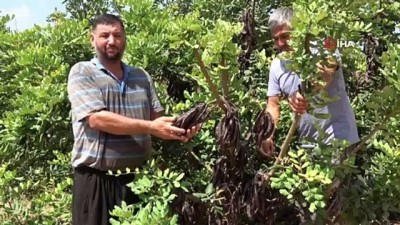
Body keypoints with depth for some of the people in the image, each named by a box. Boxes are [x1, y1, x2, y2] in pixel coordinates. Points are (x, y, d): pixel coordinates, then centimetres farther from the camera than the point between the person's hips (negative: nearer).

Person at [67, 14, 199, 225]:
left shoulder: (141, 76, 11)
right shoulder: (82, 72, -5)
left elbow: (157, 118, 10)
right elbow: (97, 119, -19)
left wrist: (176, 129, -13)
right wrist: (150, 128, -24)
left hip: (137, 177, 5)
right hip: (96, 179, -4)